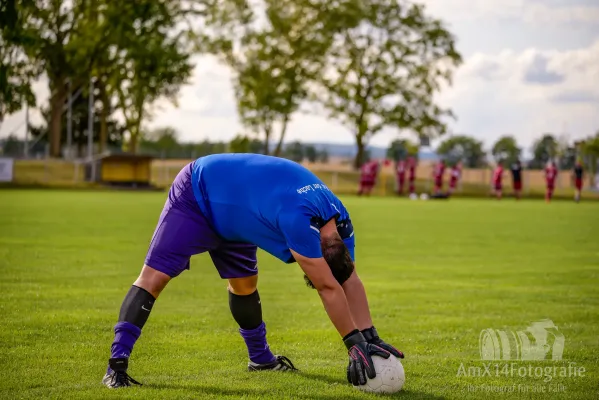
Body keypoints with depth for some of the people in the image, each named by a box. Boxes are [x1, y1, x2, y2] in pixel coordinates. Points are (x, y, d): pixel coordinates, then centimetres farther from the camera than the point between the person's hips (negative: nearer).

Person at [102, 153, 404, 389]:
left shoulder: (339, 220, -14)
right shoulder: (298, 218, -41)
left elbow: (349, 280, -10)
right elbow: (328, 288, -38)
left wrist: (369, 338, -18)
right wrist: (354, 344, -33)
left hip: (229, 207, 8)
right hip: (196, 194, -8)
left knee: (244, 283, 17)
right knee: (155, 275, -17)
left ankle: (260, 357, 37)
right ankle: (116, 365, -19)